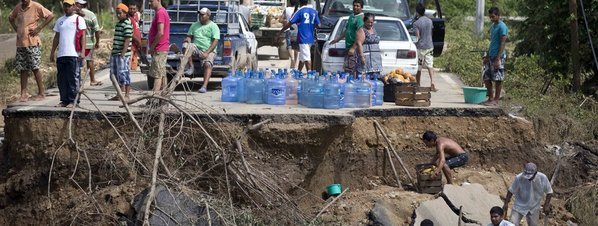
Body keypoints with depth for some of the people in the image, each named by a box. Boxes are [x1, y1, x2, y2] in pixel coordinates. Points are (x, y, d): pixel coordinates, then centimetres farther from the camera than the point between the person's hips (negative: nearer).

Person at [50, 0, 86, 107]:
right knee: (62, 80, 6)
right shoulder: (60, 21, 19)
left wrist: (83, 51, -13)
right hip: (61, 55, 6)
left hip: (74, 54, -6)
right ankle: (64, 100, 12)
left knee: (73, 79, -5)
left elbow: (83, 36, -4)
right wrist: (52, 52, 17)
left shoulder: (79, 19, 2)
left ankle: (73, 101, -2)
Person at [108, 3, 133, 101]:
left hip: (123, 54, -10)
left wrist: (122, 54, -21)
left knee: (123, 73, -6)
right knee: (114, 74, 12)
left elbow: (127, 40, -17)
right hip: (115, 53, 10)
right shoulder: (118, 23, 17)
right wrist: (113, 52, 19)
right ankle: (118, 95, 21)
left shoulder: (127, 24, -12)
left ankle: (126, 95, -1)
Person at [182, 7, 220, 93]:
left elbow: (215, 41, -7)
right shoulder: (194, 25, 17)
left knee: (207, 64, -32)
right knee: (186, 46, -27)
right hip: (196, 49, 4)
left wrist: (207, 53, -18)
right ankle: (191, 67, -20)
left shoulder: (213, 26, 2)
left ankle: (204, 86, -43)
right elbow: (189, 36, 17)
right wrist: (187, 40, -11)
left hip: (209, 51, -4)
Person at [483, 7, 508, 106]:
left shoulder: (502, 27, -11)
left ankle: (496, 100, 0)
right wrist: (487, 56, 19)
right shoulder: (492, 26, 16)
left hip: (498, 57, -9)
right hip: (491, 57, 9)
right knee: (486, 78, 8)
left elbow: (502, 43, -15)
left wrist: (498, 59, -20)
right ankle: (490, 98, 16)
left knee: (497, 79, -4)